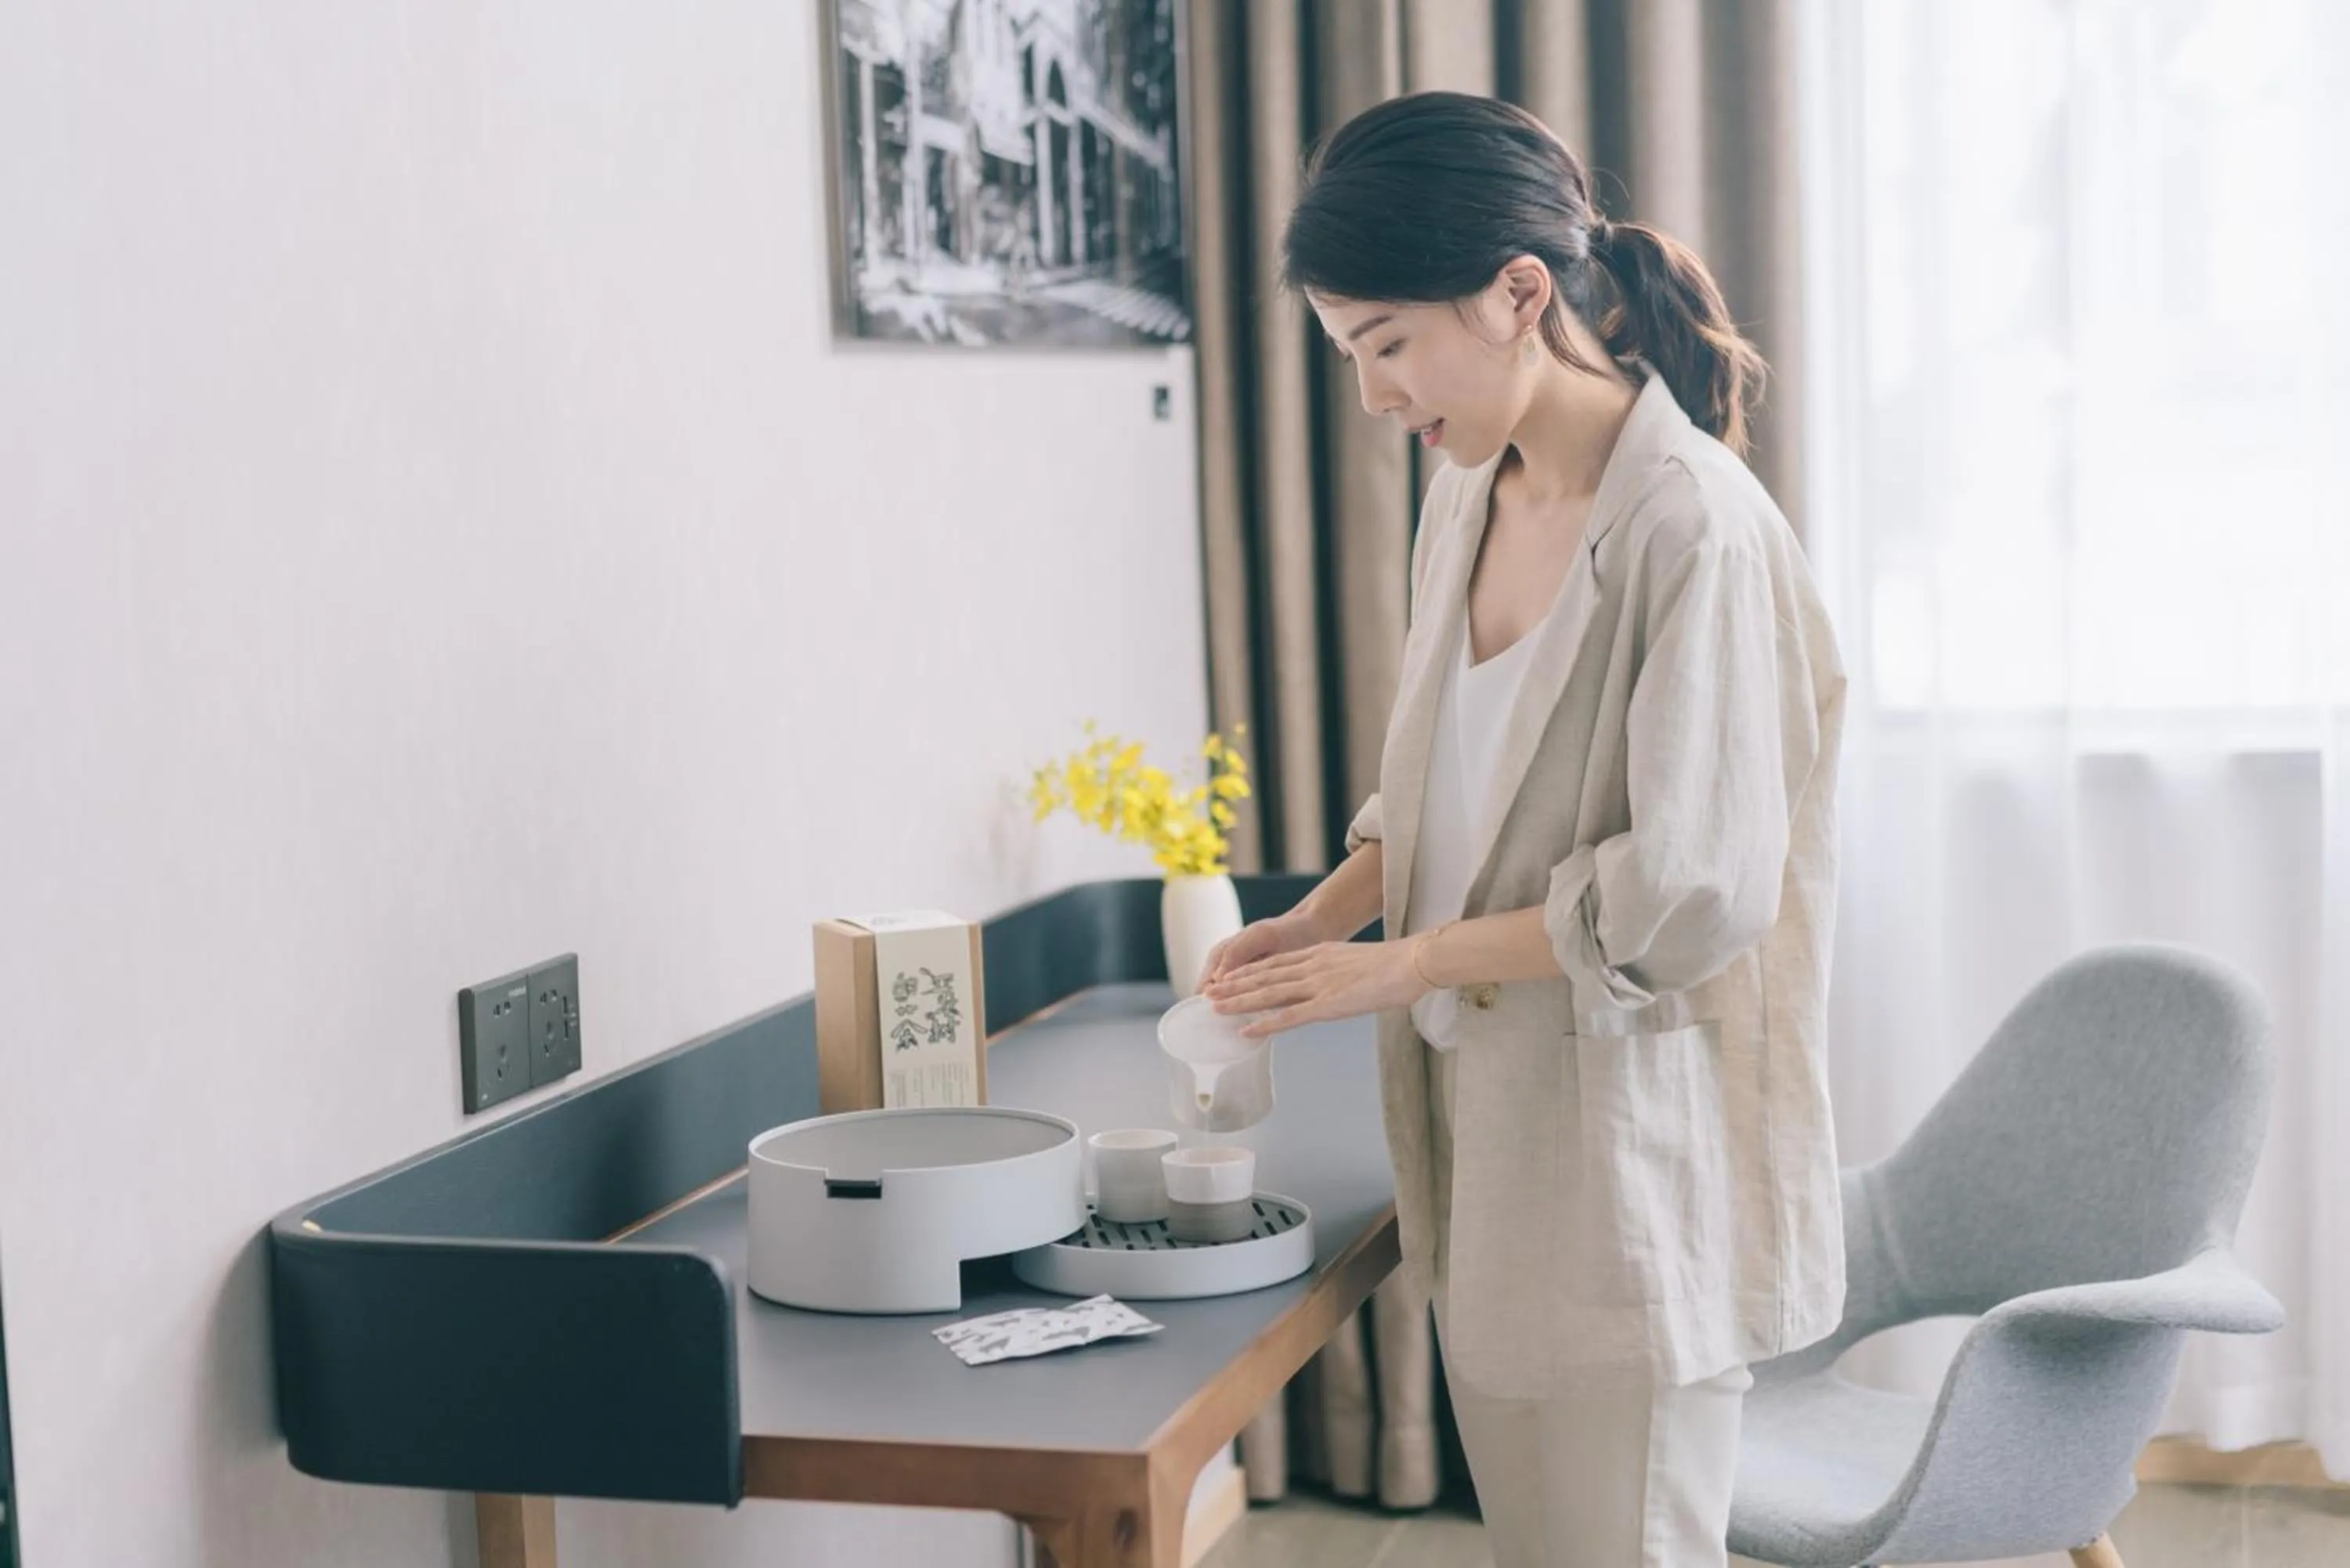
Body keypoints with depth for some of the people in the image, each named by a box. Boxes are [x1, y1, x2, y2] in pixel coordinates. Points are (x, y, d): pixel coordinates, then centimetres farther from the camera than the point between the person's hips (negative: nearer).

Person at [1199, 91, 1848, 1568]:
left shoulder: (1692, 521, -19)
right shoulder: (1467, 495, 7)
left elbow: (1692, 890, -21)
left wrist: (1404, 963, -14)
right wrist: (1322, 917, 2)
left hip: (1633, 1150, -7)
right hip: (1482, 1124, 8)